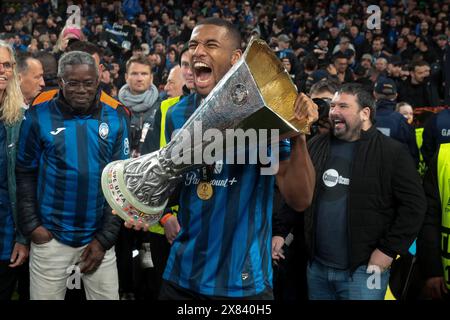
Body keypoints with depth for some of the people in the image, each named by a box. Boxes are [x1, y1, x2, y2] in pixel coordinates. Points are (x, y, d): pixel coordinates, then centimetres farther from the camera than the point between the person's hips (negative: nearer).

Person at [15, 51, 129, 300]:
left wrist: (105, 238, -3)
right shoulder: (39, 117, -5)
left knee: (108, 297, 8)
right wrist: (31, 225, -6)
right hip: (50, 238, -1)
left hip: (98, 237, 1)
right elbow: (25, 174, 3)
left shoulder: (115, 118, -2)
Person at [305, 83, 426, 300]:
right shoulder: (315, 146, 8)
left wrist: (389, 250, -12)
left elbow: (414, 205, -10)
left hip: (363, 271, -5)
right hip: (316, 267, 5)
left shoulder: (392, 152, -7)